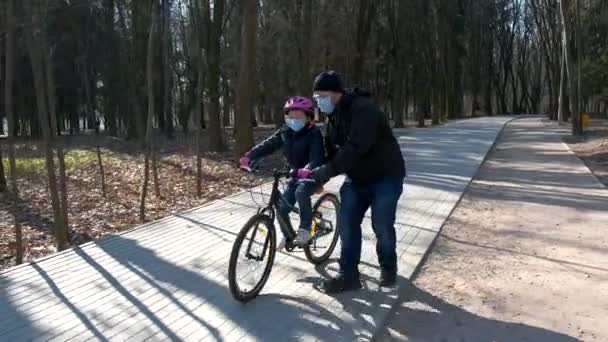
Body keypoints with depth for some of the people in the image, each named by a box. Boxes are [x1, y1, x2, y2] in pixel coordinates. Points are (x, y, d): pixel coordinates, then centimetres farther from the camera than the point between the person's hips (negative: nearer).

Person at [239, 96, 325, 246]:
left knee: (301, 192, -35)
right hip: (296, 174, 6)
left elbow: (317, 156, -32)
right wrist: (249, 157, -26)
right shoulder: (285, 133, -1)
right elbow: (268, 145, -10)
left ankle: (305, 229, -19)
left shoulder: (314, 133, -19)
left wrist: (307, 170, -53)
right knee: (282, 208, -3)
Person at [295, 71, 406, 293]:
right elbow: (331, 149, 4)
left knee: (382, 226, -1)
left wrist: (324, 173, -38)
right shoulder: (334, 116, 4)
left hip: (385, 177, -7)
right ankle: (348, 275, 9)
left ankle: (388, 268, 25)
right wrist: (317, 175, -8)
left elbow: (355, 148, -36)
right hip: (356, 178, 8)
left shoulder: (363, 109, -26)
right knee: (347, 224, 0)